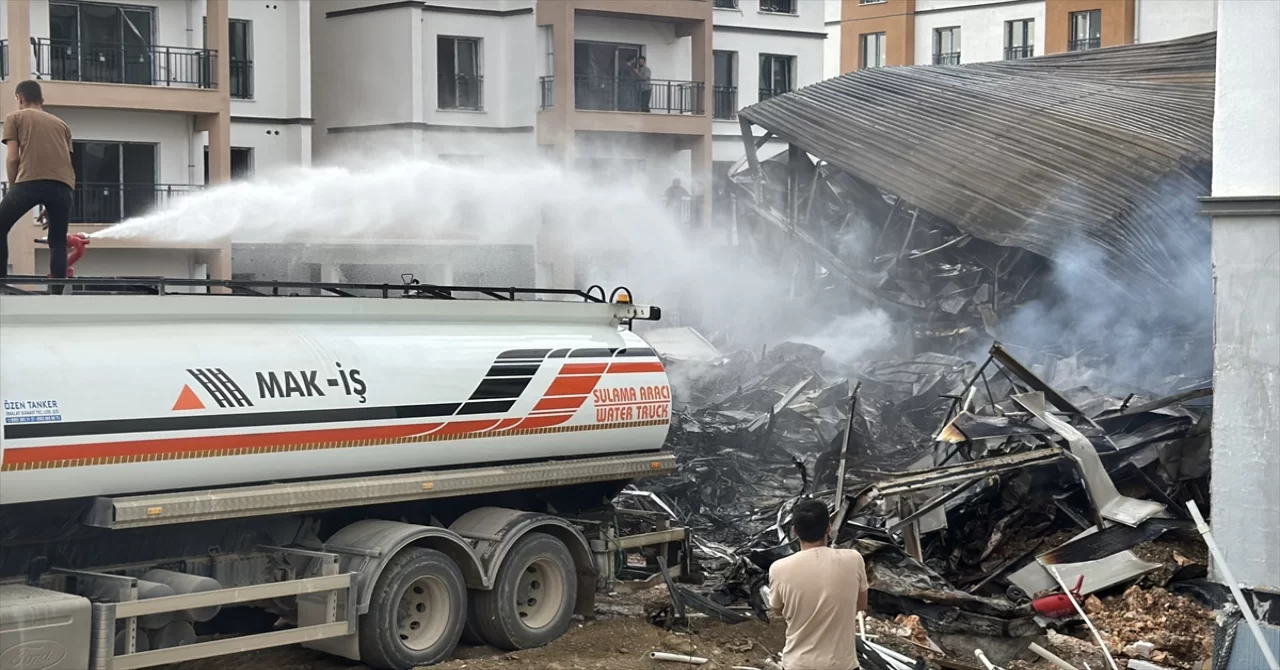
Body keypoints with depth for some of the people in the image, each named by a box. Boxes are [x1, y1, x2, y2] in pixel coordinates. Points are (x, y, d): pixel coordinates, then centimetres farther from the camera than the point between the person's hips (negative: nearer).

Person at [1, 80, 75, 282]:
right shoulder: (60, 123, 30)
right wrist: (50, 207, 27)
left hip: (30, 182, -3)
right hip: (63, 185, 3)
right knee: (58, 242, 12)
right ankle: (57, 294, 1)